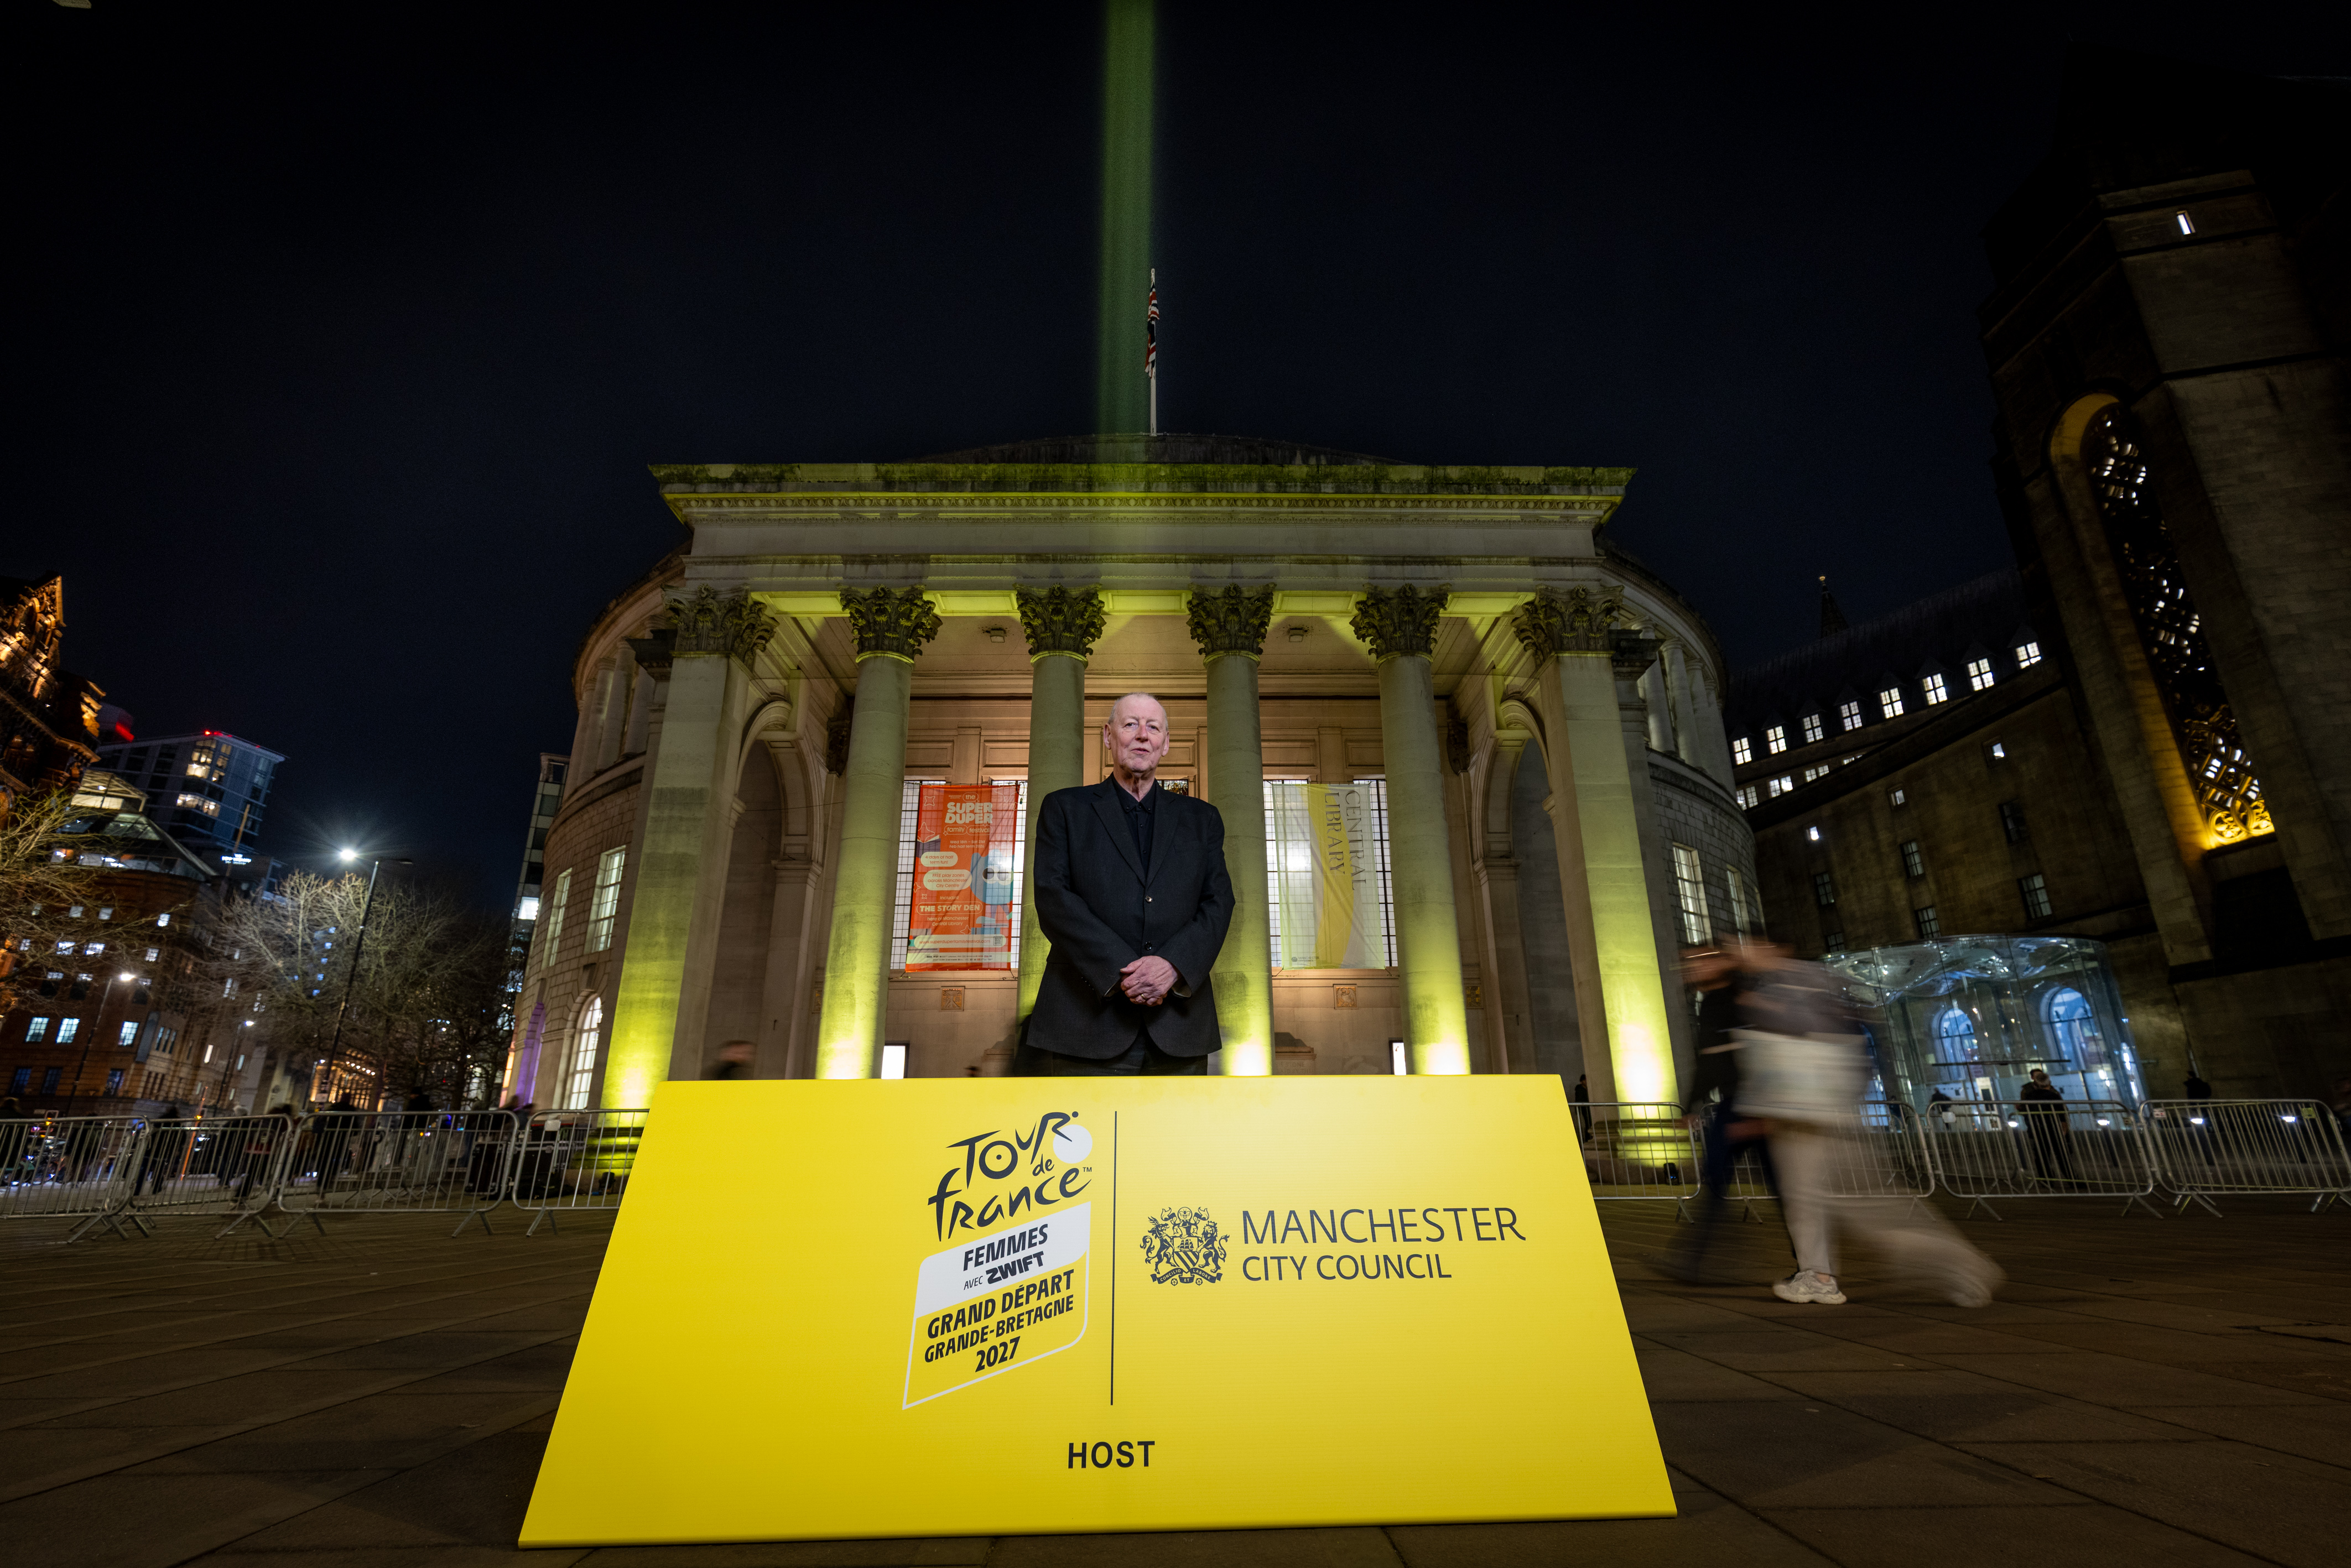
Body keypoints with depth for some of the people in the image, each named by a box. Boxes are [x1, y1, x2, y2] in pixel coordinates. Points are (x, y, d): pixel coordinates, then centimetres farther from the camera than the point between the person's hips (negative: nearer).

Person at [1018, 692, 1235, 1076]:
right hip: (1088, 1018, -2)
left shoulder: (1201, 818, 17)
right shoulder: (1065, 808, 11)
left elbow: (1218, 903, 6)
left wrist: (1173, 965, -13)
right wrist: (1119, 970, -14)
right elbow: (1053, 897, -2)